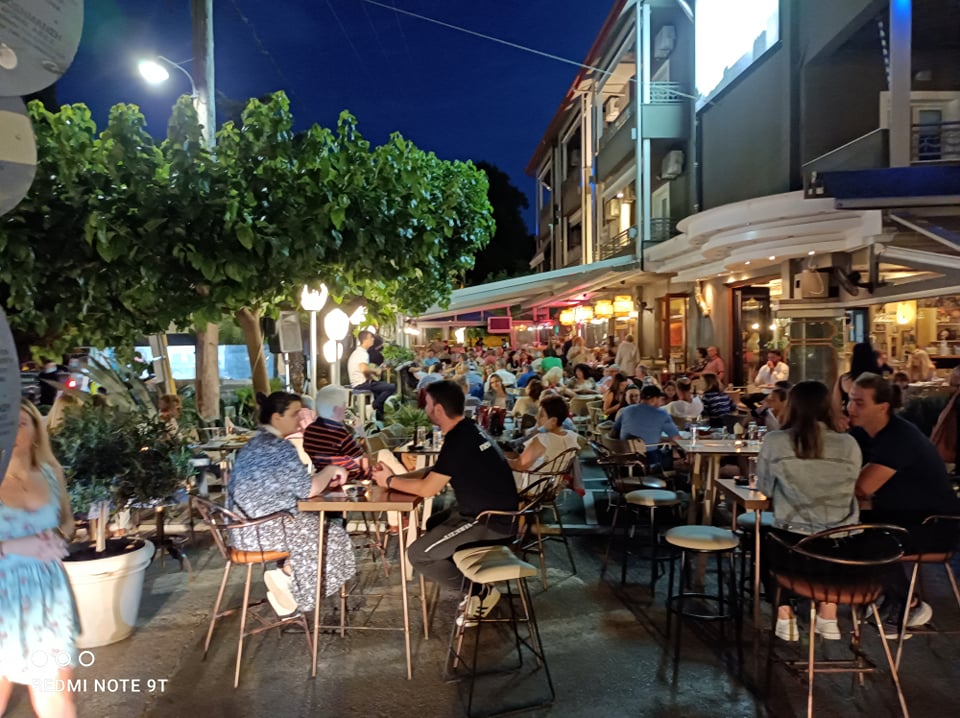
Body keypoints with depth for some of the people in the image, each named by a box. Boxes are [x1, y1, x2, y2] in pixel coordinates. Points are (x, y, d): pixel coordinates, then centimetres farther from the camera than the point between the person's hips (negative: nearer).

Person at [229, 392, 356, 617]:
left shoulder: (255, 443, 12)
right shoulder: (279, 447, -18)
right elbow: (308, 489, -17)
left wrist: (325, 478, 14)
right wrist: (329, 471, 0)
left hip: (245, 527, 9)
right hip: (266, 528, -9)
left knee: (315, 526, 22)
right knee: (333, 536, 8)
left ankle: (284, 578, 15)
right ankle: (285, 574, 2)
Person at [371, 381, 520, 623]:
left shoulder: (458, 440, -21)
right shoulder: (468, 430, 8)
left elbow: (427, 489, -17)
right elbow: (434, 473, 18)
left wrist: (390, 481, -2)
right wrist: (396, 475, 10)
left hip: (491, 521, -10)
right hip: (494, 510, 10)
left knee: (417, 555, -6)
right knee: (433, 525, 27)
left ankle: (480, 591, 3)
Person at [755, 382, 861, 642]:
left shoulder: (774, 442, -6)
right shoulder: (849, 444, 0)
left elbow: (765, 488, 6)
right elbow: (849, 489, 15)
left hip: (791, 539, -2)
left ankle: (784, 615, 19)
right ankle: (828, 612, 29)